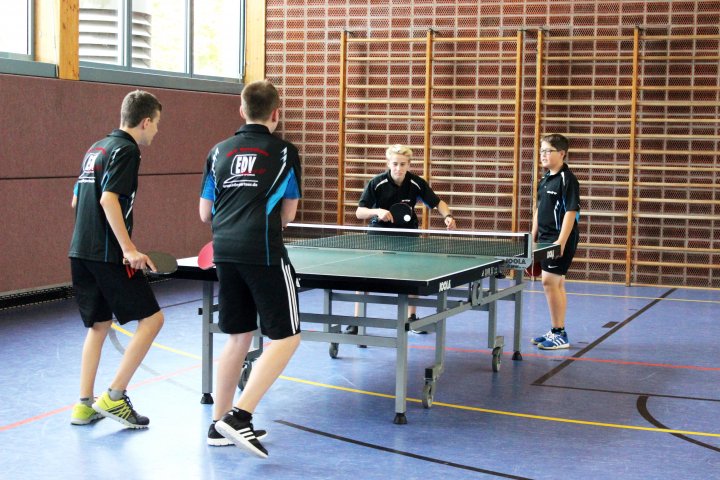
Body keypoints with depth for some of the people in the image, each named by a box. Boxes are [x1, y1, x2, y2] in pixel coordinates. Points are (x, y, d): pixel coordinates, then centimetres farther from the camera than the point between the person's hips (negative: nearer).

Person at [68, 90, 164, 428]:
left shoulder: (97, 149, 16)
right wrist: (129, 249, -23)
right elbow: (109, 199, -22)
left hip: (80, 252, 9)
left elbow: (76, 199, 21)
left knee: (99, 325, 17)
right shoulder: (126, 150, -10)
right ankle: (114, 397, -4)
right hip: (108, 255, -9)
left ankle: (84, 405, 15)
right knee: (151, 318, -2)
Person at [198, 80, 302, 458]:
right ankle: (239, 415, -12)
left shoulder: (219, 152, 12)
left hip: (225, 253, 6)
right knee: (286, 336, 1)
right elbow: (287, 214, 8)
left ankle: (220, 425, 19)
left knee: (239, 336, 16)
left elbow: (205, 213, 15)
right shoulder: (284, 152, 1)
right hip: (264, 254, -6)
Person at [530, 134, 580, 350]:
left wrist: (561, 242, -23)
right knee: (557, 283, 13)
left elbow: (571, 211, -18)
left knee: (550, 281, -11)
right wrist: (533, 238, 17)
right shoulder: (545, 180, 14)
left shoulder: (567, 179, -12)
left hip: (561, 239, -9)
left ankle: (559, 334, -5)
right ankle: (556, 332, 20)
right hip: (546, 239, 9)